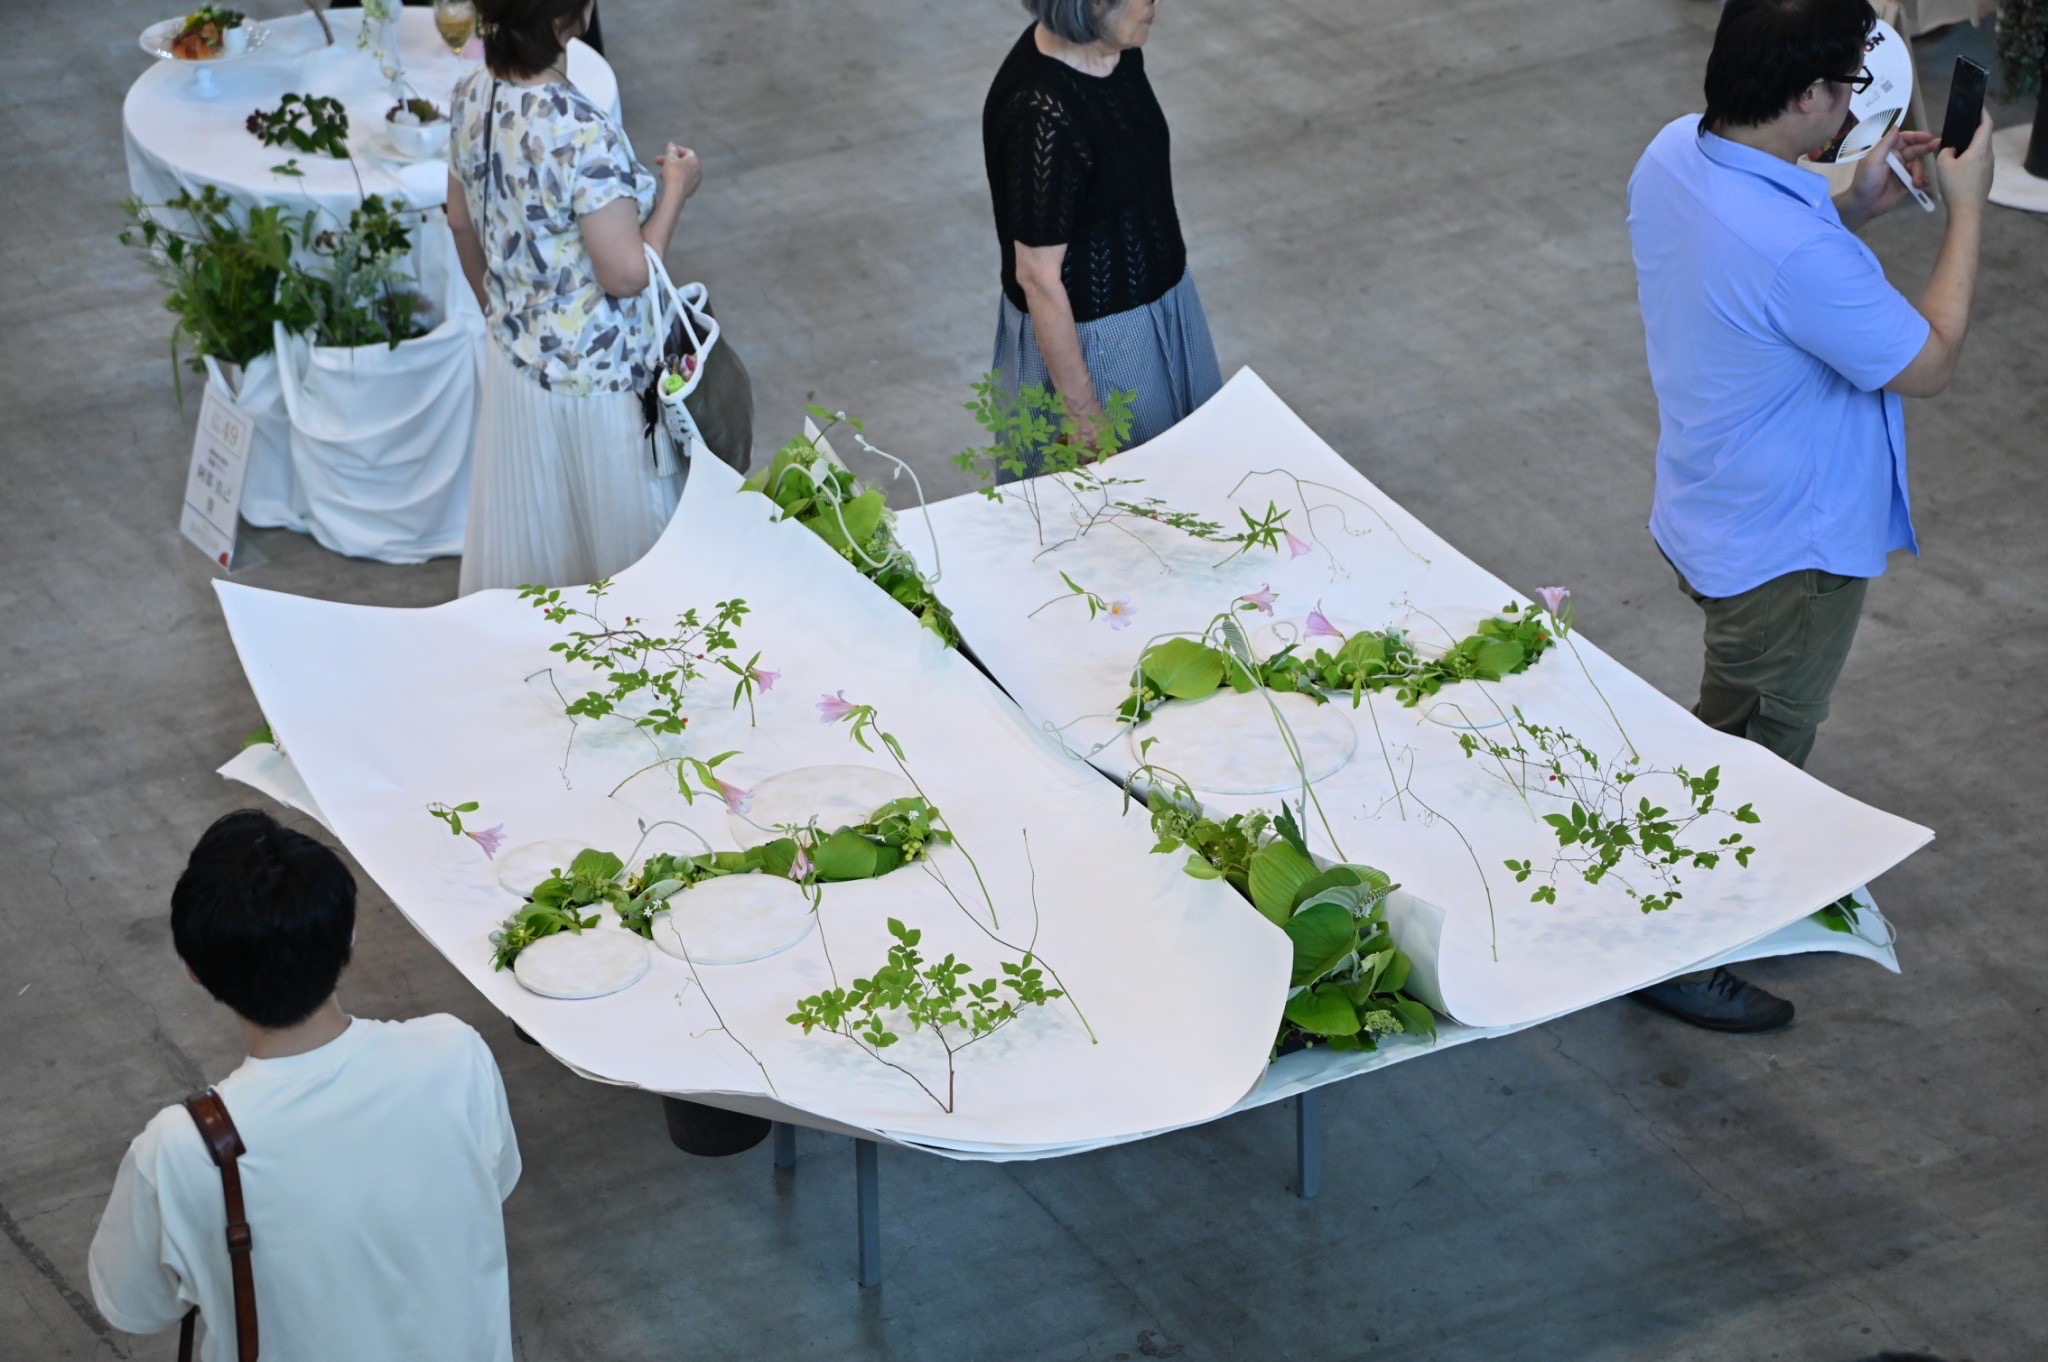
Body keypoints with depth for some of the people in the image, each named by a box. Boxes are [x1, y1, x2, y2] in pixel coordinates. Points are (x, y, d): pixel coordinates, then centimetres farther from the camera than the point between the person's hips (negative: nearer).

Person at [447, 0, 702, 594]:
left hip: (513, 353, 7)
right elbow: (626, 274, -26)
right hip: (594, 377, -7)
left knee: (525, 537, 25)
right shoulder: (582, 133, -32)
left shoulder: (472, 96, -9)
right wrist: (675, 191, -11)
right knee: (617, 536, 15)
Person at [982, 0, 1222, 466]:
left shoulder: (1118, 51, -7)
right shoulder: (1042, 113, -32)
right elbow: (1038, 277, -26)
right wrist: (1083, 415, -20)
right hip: (1086, 335, -8)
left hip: (1159, 307, 8)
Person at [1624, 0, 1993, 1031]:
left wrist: (1852, 210, -1)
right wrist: (1966, 209, -16)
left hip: (1708, 517, 9)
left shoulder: (1675, 153, -11)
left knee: (1733, 719, 31)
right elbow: (1926, 365, -23)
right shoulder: (1793, 249, -39)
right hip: (1788, 550, -9)